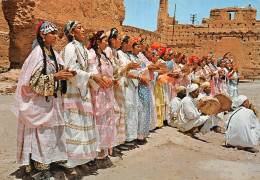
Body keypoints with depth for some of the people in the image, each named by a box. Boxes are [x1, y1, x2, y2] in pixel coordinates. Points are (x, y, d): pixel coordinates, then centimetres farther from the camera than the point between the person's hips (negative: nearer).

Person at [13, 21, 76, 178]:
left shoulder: (54, 54, 11)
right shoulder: (37, 54, -11)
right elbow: (34, 79, -17)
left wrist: (66, 74, -4)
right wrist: (55, 76, -22)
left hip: (53, 100, 8)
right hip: (40, 102, -7)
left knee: (52, 132, 11)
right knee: (41, 133, -2)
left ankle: (47, 163, 24)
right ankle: (41, 167, 9)